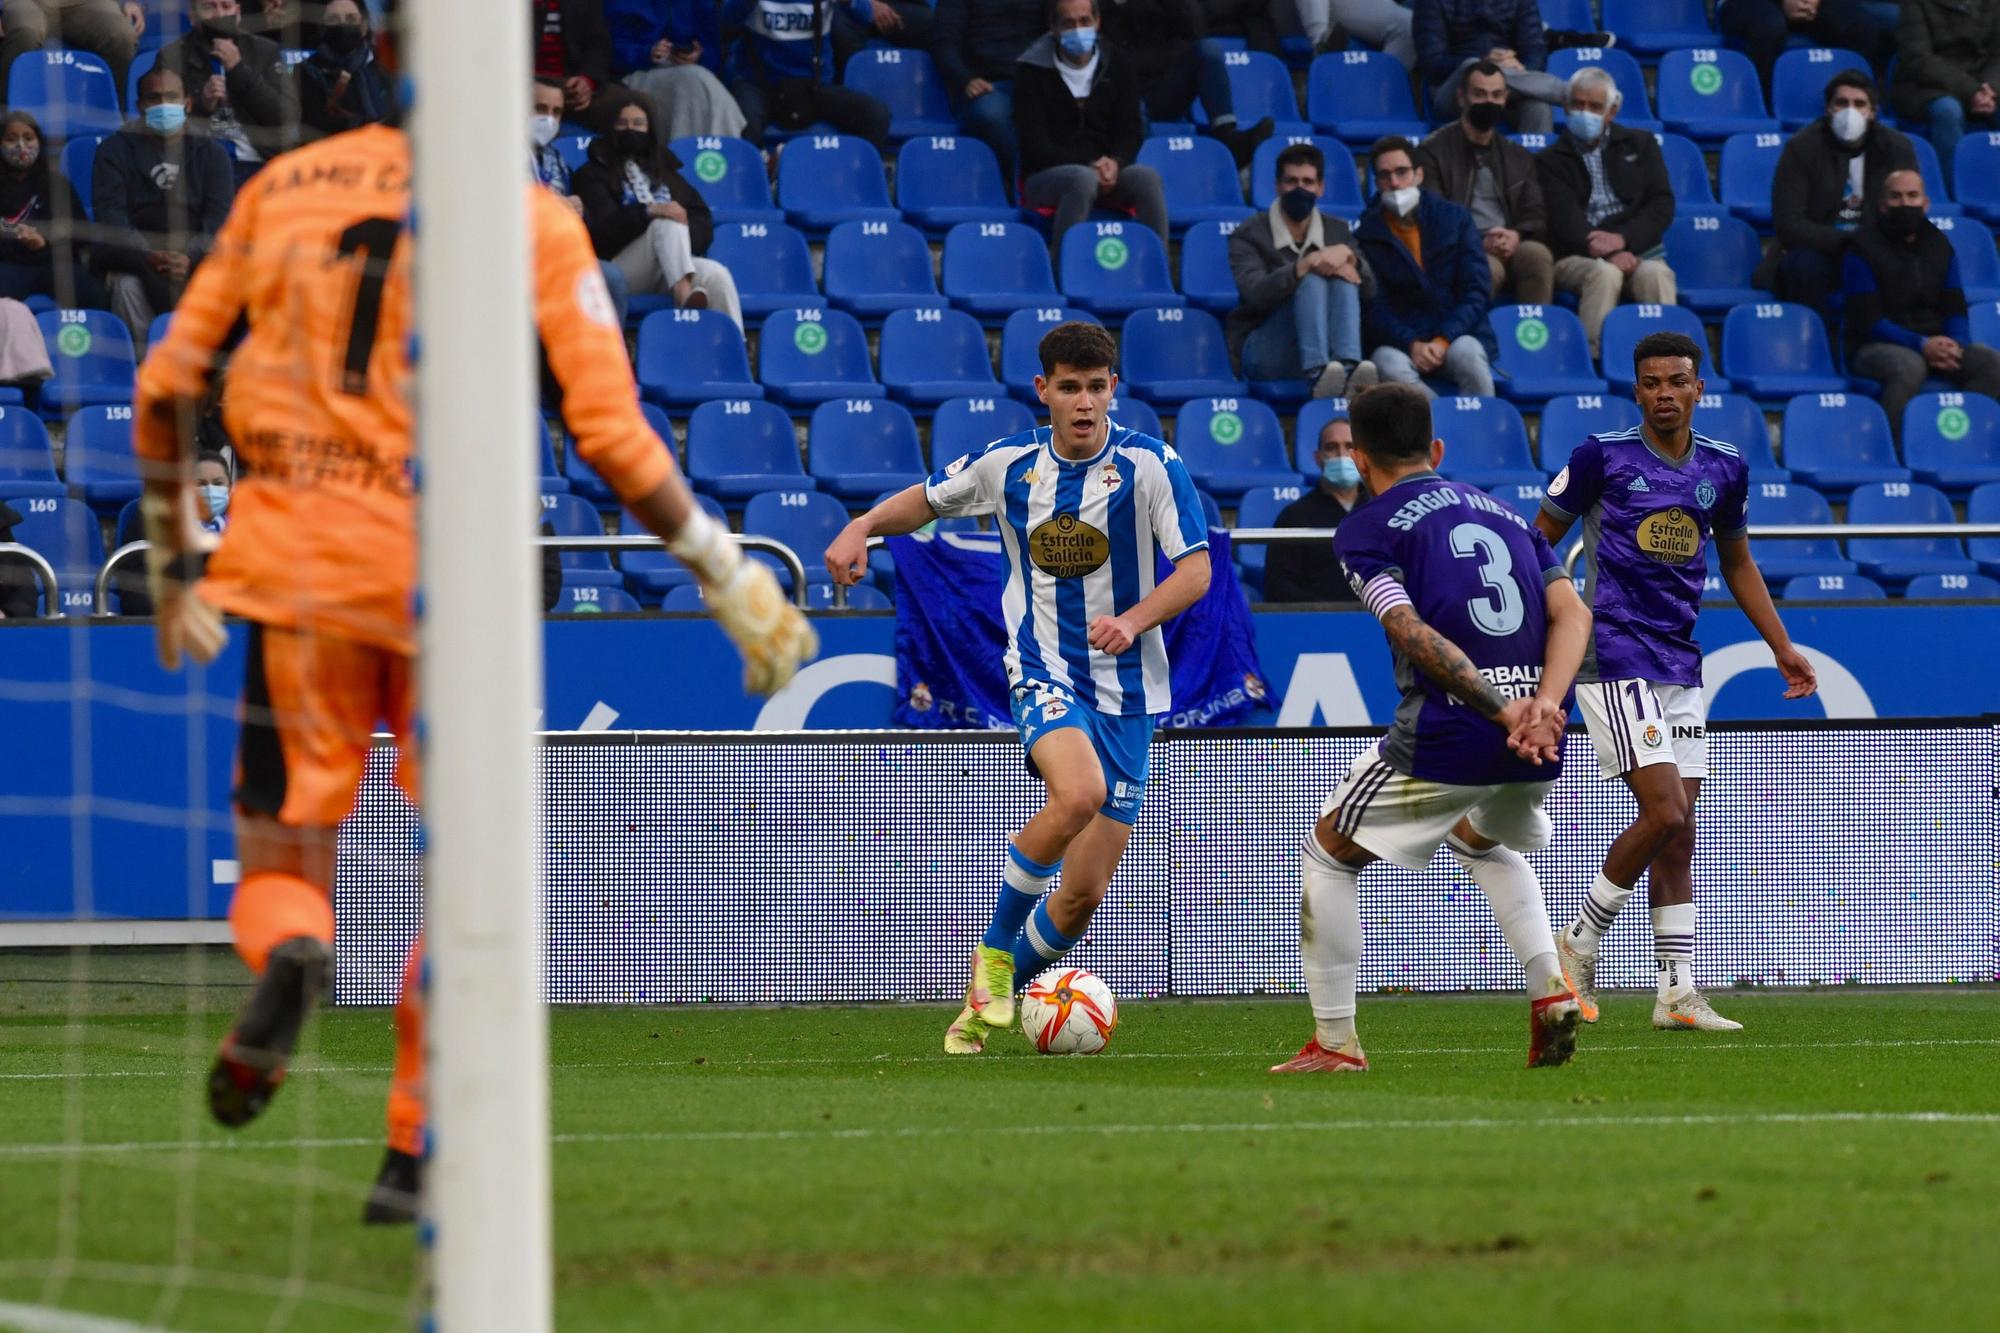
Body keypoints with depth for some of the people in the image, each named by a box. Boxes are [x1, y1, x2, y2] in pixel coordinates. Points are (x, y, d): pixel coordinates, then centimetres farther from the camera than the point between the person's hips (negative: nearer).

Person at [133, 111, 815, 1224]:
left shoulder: (285, 187, 11)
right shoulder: (531, 221, 2)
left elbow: (167, 387, 13)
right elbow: (614, 434, -5)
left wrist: (176, 557, 25)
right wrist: (724, 570, 6)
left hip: (293, 563, 2)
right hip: (447, 578, -2)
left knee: (282, 868, 10)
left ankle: (289, 958, -26)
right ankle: (414, 1153, 9)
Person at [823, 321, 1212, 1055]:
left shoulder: (1150, 465, -7)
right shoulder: (1009, 464, 0)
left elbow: (1196, 570, -8)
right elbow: (929, 498, 18)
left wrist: (1135, 619, -26)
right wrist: (863, 527, -1)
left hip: (1126, 690, 1)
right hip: (1042, 672, -1)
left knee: (1084, 893, 0)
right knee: (1078, 794, -35)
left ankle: (987, 1003, 25)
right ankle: (994, 951, -14)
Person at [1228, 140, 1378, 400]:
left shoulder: (1337, 230, 12)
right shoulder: (1249, 234, -1)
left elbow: (1369, 289, 0)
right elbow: (1256, 294, -19)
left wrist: (1347, 255, -20)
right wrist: (1307, 264, -29)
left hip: (1322, 346, 4)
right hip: (1261, 348, -4)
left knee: (1342, 278, -22)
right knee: (1311, 280, -28)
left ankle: (1349, 369, -48)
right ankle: (1317, 375, -54)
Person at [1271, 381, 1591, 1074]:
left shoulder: (1365, 530, 4)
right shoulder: (1506, 512, 21)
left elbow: (1415, 635, -13)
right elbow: (1573, 614, 5)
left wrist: (1505, 711, -16)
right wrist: (1542, 705, -8)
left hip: (1447, 737, -6)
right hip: (1539, 738, 6)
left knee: (1328, 853, 16)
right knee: (1482, 841, 36)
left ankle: (1335, 1042, 12)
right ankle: (1551, 991, 16)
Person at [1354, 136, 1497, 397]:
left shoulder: (1455, 219, 7)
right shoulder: (1368, 236, 5)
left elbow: (1478, 290, 1)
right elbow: (1372, 308, -2)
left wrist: (1443, 341, -14)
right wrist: (1412, 345, -20)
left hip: (1457, 335, 0)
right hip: (1398, 341, 0)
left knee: (1467, 354, -35)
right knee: (1391, 366, -35)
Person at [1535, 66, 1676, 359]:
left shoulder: (1640, 145, 20)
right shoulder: (1550, 161, 13)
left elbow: (1662, 205, 7)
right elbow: (1564, 219, -2)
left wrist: (1622, 239, -12)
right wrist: (1608, 254, -20)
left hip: (1635, 249, 2)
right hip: (1576, 258, -2)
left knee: (1656, 274, -32)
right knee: (1605, 274, -35)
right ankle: (1590, 356, -41)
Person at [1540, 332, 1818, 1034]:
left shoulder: (1724, 468, 9)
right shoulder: (1603, 455, -5)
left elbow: (1737, 562, 23)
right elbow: (1537, 542, 2)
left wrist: (1782, 648, 20)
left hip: (1680, 668, 6)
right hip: (1613, 657, -6)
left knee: (1676, 833, 4)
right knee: (1665, 813, -16)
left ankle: (1676, 995, 6)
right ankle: (1578, 945, 1)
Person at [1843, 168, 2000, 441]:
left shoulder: (1940, 246, 11)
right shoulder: (1863, 249, -6)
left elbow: (1955, 311, 9)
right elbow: (1869, 319, -13)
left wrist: (1955, 345, -15)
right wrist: (1921, 345, -25)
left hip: (1933, 344, 5)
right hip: (1876, 347, -5)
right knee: (1909, 366, -39)